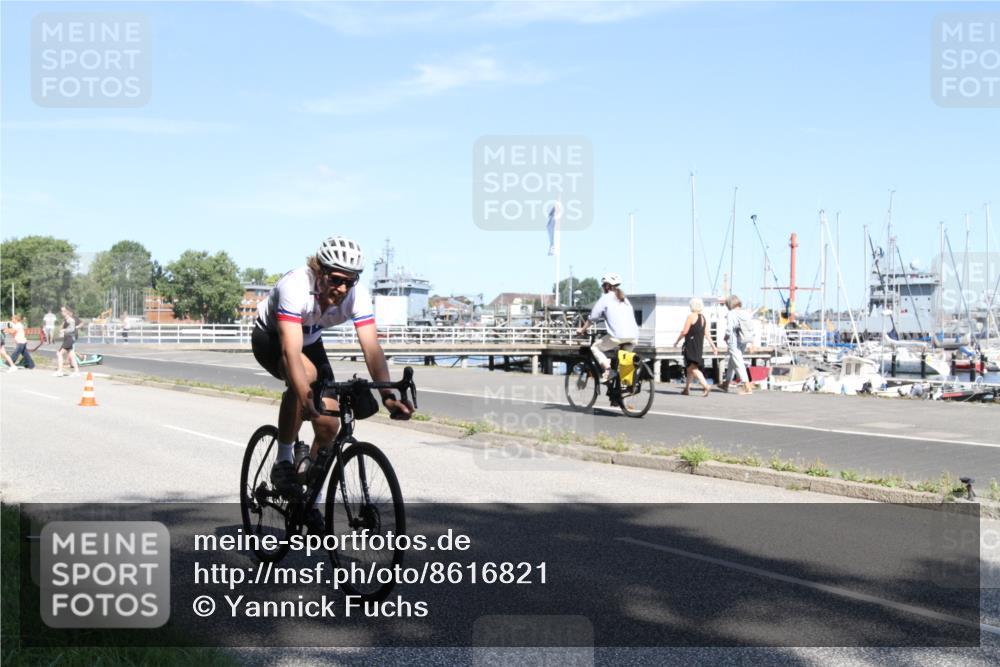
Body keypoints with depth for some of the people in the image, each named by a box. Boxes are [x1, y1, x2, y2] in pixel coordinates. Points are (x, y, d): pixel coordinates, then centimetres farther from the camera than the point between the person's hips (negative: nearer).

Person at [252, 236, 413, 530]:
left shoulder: (357, 296, -27)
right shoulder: (295, 286, -39)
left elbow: (372, 348, -35)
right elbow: (290, 350, -49)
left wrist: (387, 394, -51)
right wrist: (305, 397, -63)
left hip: (311, 341, 5)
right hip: (269, 338, -4)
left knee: (329, 425, -7)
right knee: (306, 375, -38)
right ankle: (284, 460, -19)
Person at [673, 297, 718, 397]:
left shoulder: (691, 317, -12)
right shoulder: (703, 318, 11)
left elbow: (684, 332, -13)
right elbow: (706, 334, 9)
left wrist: (677, 341, 0)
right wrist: (713, 346, 10)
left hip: (691, 345, -8)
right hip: (699, 346, 8)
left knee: (692, 368, -11)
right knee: (690, 367, 17)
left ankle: (706, 386, -24)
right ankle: (687, 388, 22)